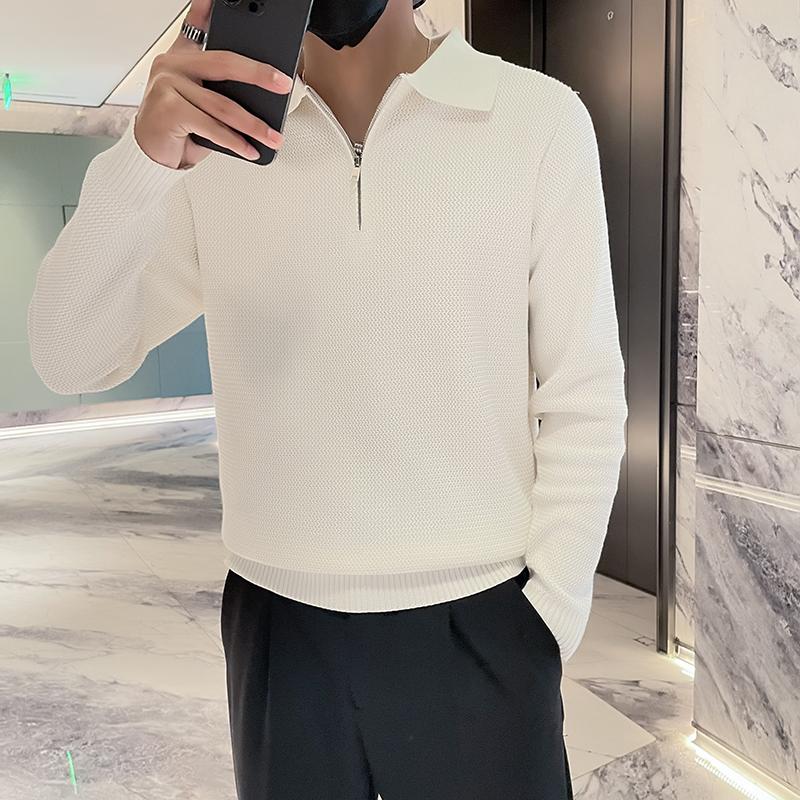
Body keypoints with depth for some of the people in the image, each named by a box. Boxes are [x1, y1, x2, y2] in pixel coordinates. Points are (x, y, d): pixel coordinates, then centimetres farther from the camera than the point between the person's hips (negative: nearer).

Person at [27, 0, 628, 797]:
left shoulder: (540, 117, -6)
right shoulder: (214, 129, 0)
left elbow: (584, 401, -5)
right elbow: (69, 361, -6)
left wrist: (548, 612, -7)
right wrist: (143, 158, -20)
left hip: (474, 627, -1)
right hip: (278, 628, 2)